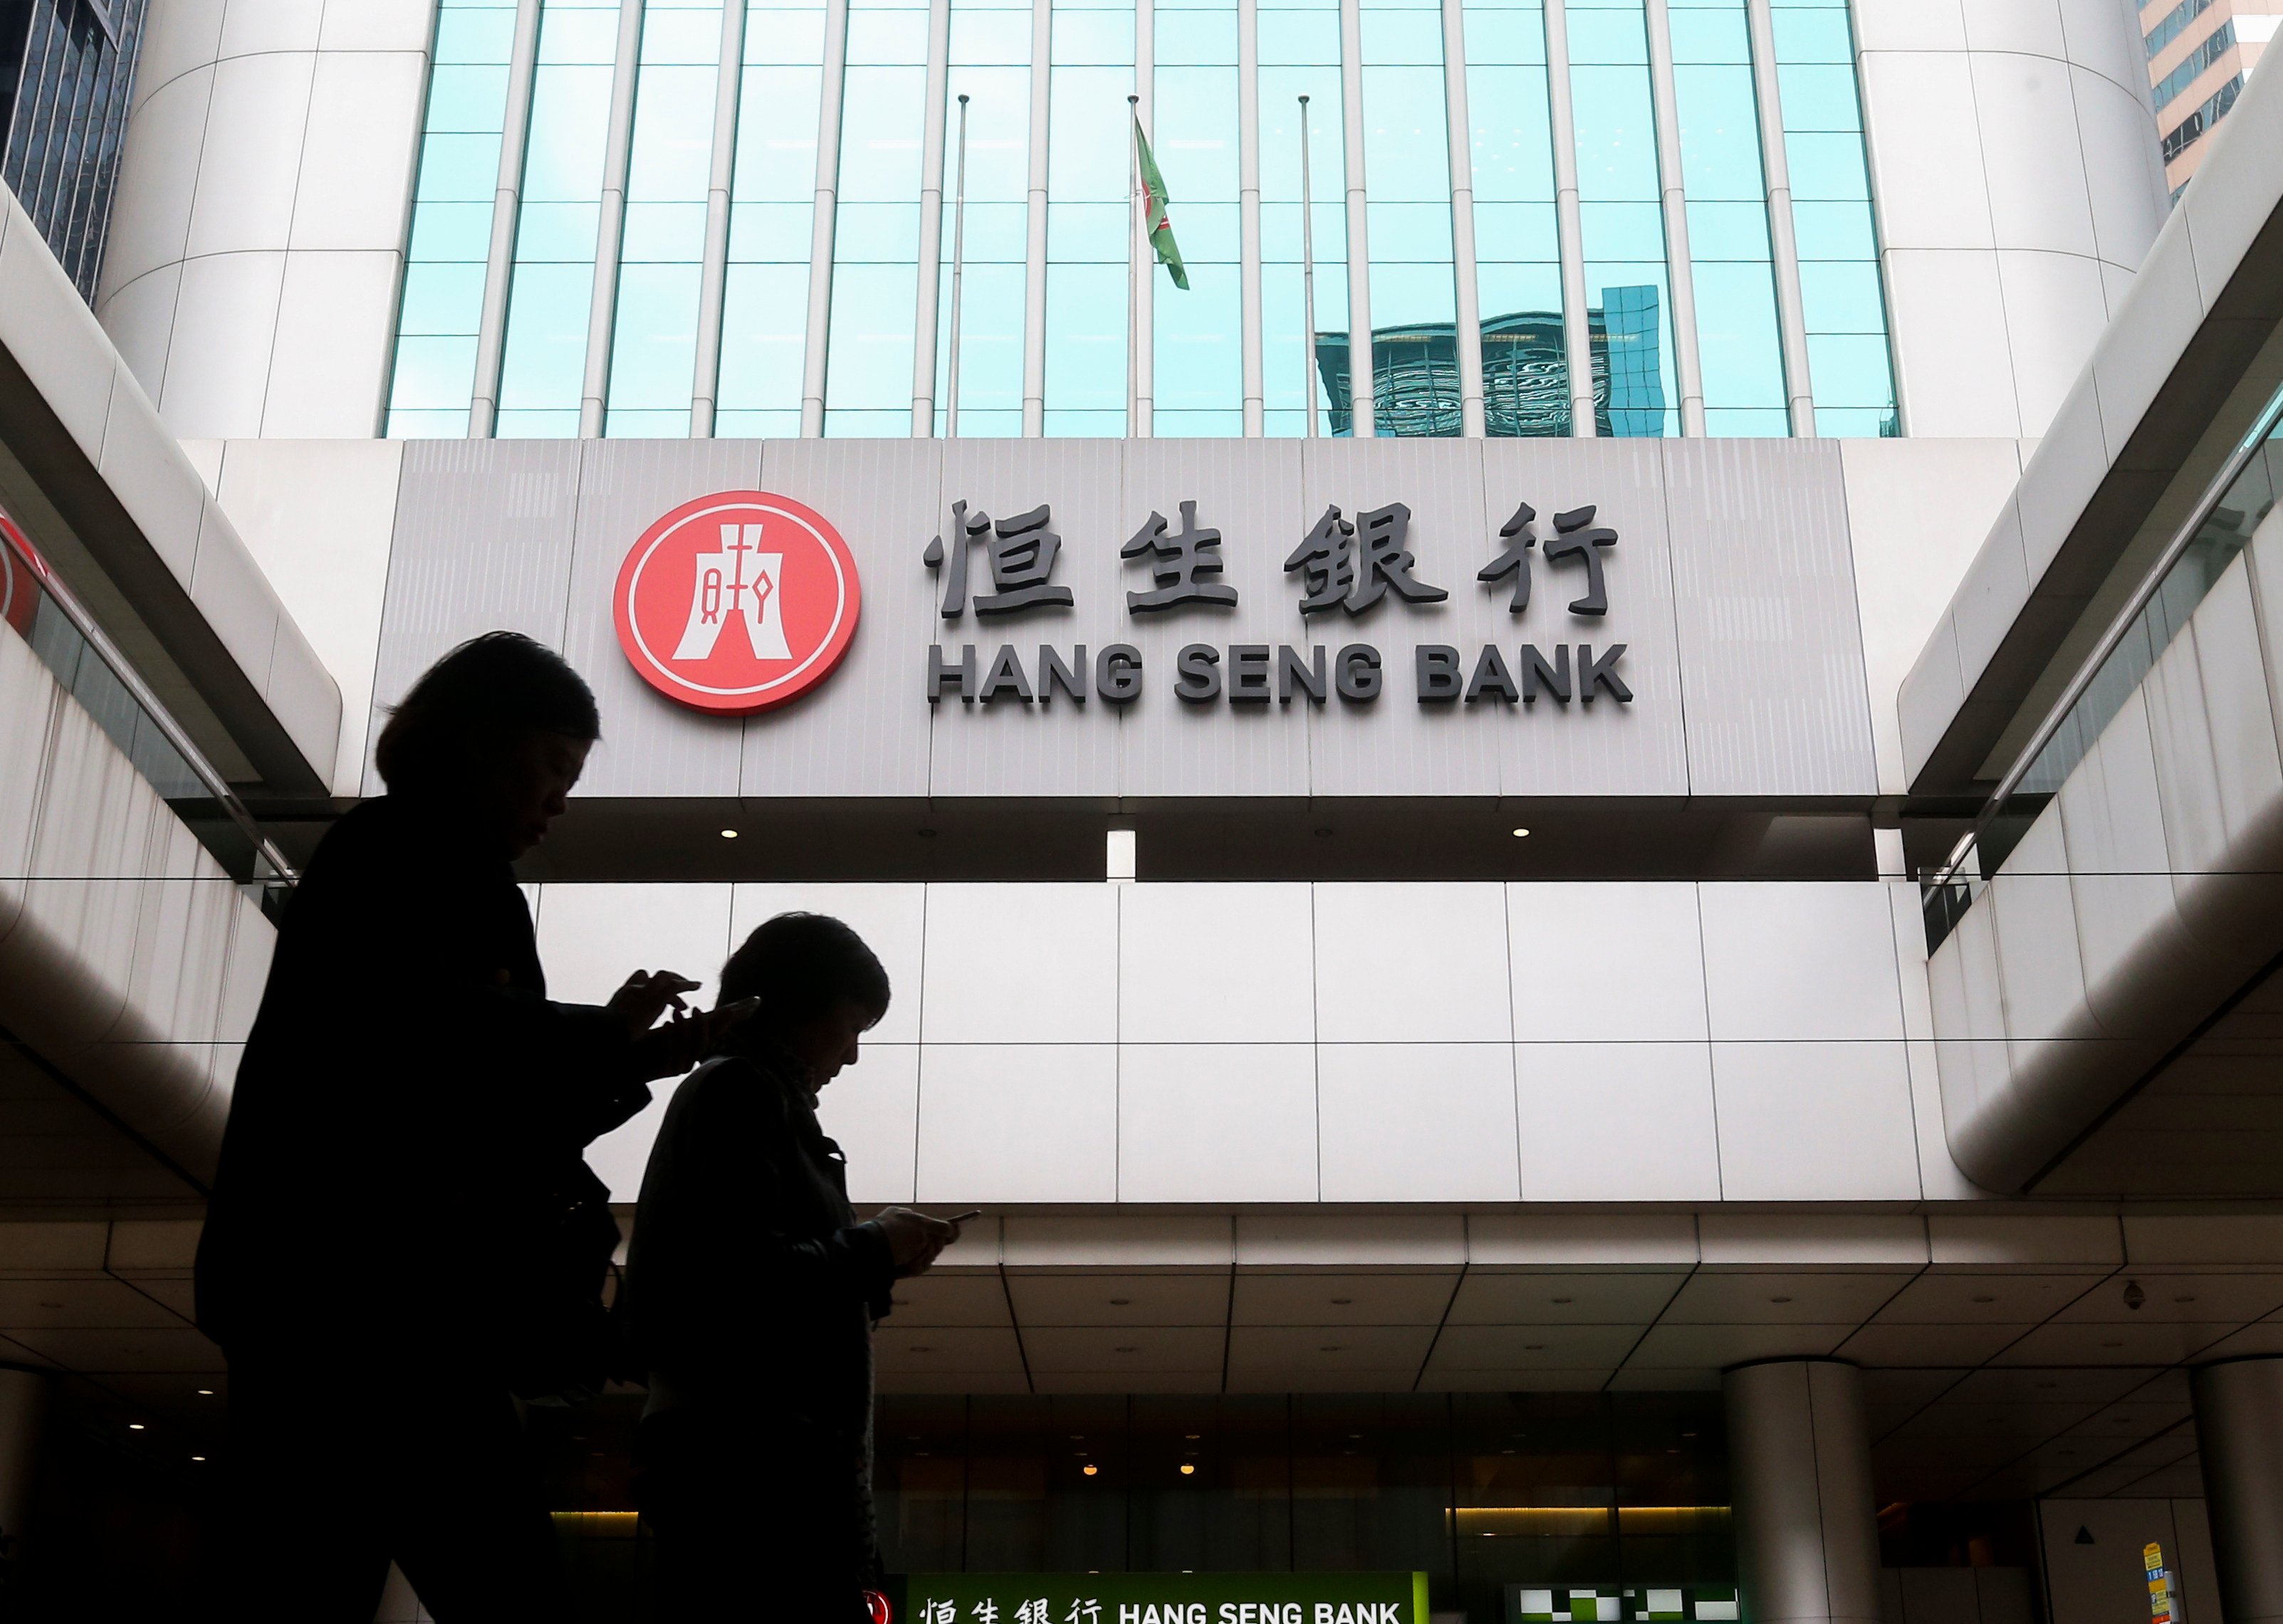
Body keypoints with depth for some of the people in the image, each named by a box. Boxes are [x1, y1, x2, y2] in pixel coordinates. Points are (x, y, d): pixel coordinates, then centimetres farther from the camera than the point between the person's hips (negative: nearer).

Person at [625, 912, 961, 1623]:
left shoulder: (742, 1093, 24)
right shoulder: (743, 1089, -4)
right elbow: (742, 1277, -17)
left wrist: (874, 1258, 14)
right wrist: (872, 1249, -4)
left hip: (763, 1463, 10)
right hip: (755, 1463, -10)